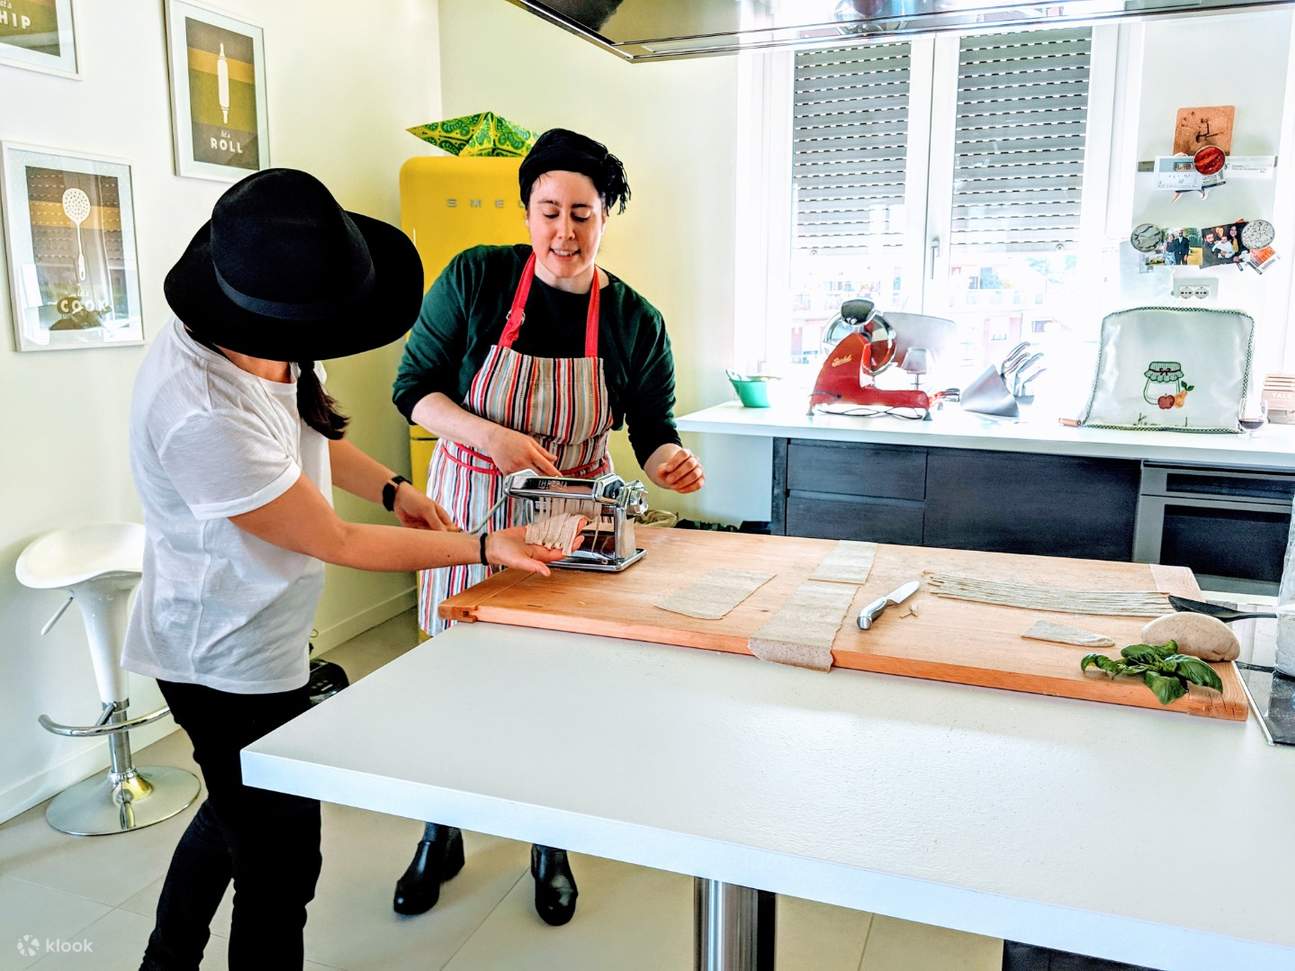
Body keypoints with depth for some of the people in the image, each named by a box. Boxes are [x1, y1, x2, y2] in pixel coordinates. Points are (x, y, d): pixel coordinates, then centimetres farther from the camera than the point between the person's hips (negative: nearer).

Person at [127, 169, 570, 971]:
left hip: (257, 633, 10)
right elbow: (339, 544, -24)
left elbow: (307, 428, 13)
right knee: (282, 862, 6)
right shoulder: (203, 416, -35)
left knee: (233, 815, 29)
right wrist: (484, 548, -17)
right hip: (233, 664, -10)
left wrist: (392, 486, -1)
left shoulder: (265, 344, -9)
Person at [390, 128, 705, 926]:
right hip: (471, 505, 0)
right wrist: (492, 437, -25)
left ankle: (552, 845, 34)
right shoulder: (475, 278, -11)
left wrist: (673, 463, -27)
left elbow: (655, 437, -3)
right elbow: (414, 388, -8)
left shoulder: (636, 322, -8)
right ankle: (443, 836, 35)